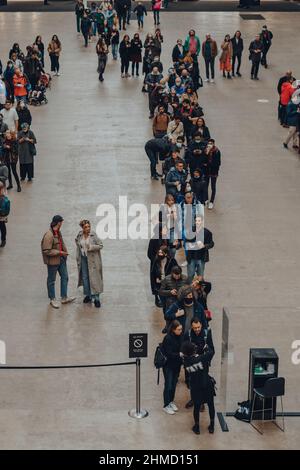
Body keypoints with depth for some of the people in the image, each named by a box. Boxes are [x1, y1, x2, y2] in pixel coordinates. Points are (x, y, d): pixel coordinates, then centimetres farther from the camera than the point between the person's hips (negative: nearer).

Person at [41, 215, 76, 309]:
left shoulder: (58, 232, 3)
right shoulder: (49, 235, -25)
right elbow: (47, 251, -25)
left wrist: (65, 252, 9)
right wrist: (60, 252, -21)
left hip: (61, 259, 9)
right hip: (53, 260, -9)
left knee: (65, 277, 14)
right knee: (51, 280, 8)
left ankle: (64, 298, 26)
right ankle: (52, 299, 21)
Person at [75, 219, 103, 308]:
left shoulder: (93, 235, -11)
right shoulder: (80, 235, 2)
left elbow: (101, 245, -9)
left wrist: (91, 247, -22)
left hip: (92, 259, -5)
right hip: (83, 258, 5)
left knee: (94, 278, -5)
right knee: (85, 277, 9)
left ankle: (96, 298, -2)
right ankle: (88, 295, 23)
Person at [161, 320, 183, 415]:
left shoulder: (180, 336, -4)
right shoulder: (168, 338, -23)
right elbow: (169, 354, -24)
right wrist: (179, 354, -30)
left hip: (177, 364, 6)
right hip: (168, 365, -6)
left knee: (174, 384, 15)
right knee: (168, 385, 0)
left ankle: (171, 401, 32)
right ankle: (166, 405, 11)